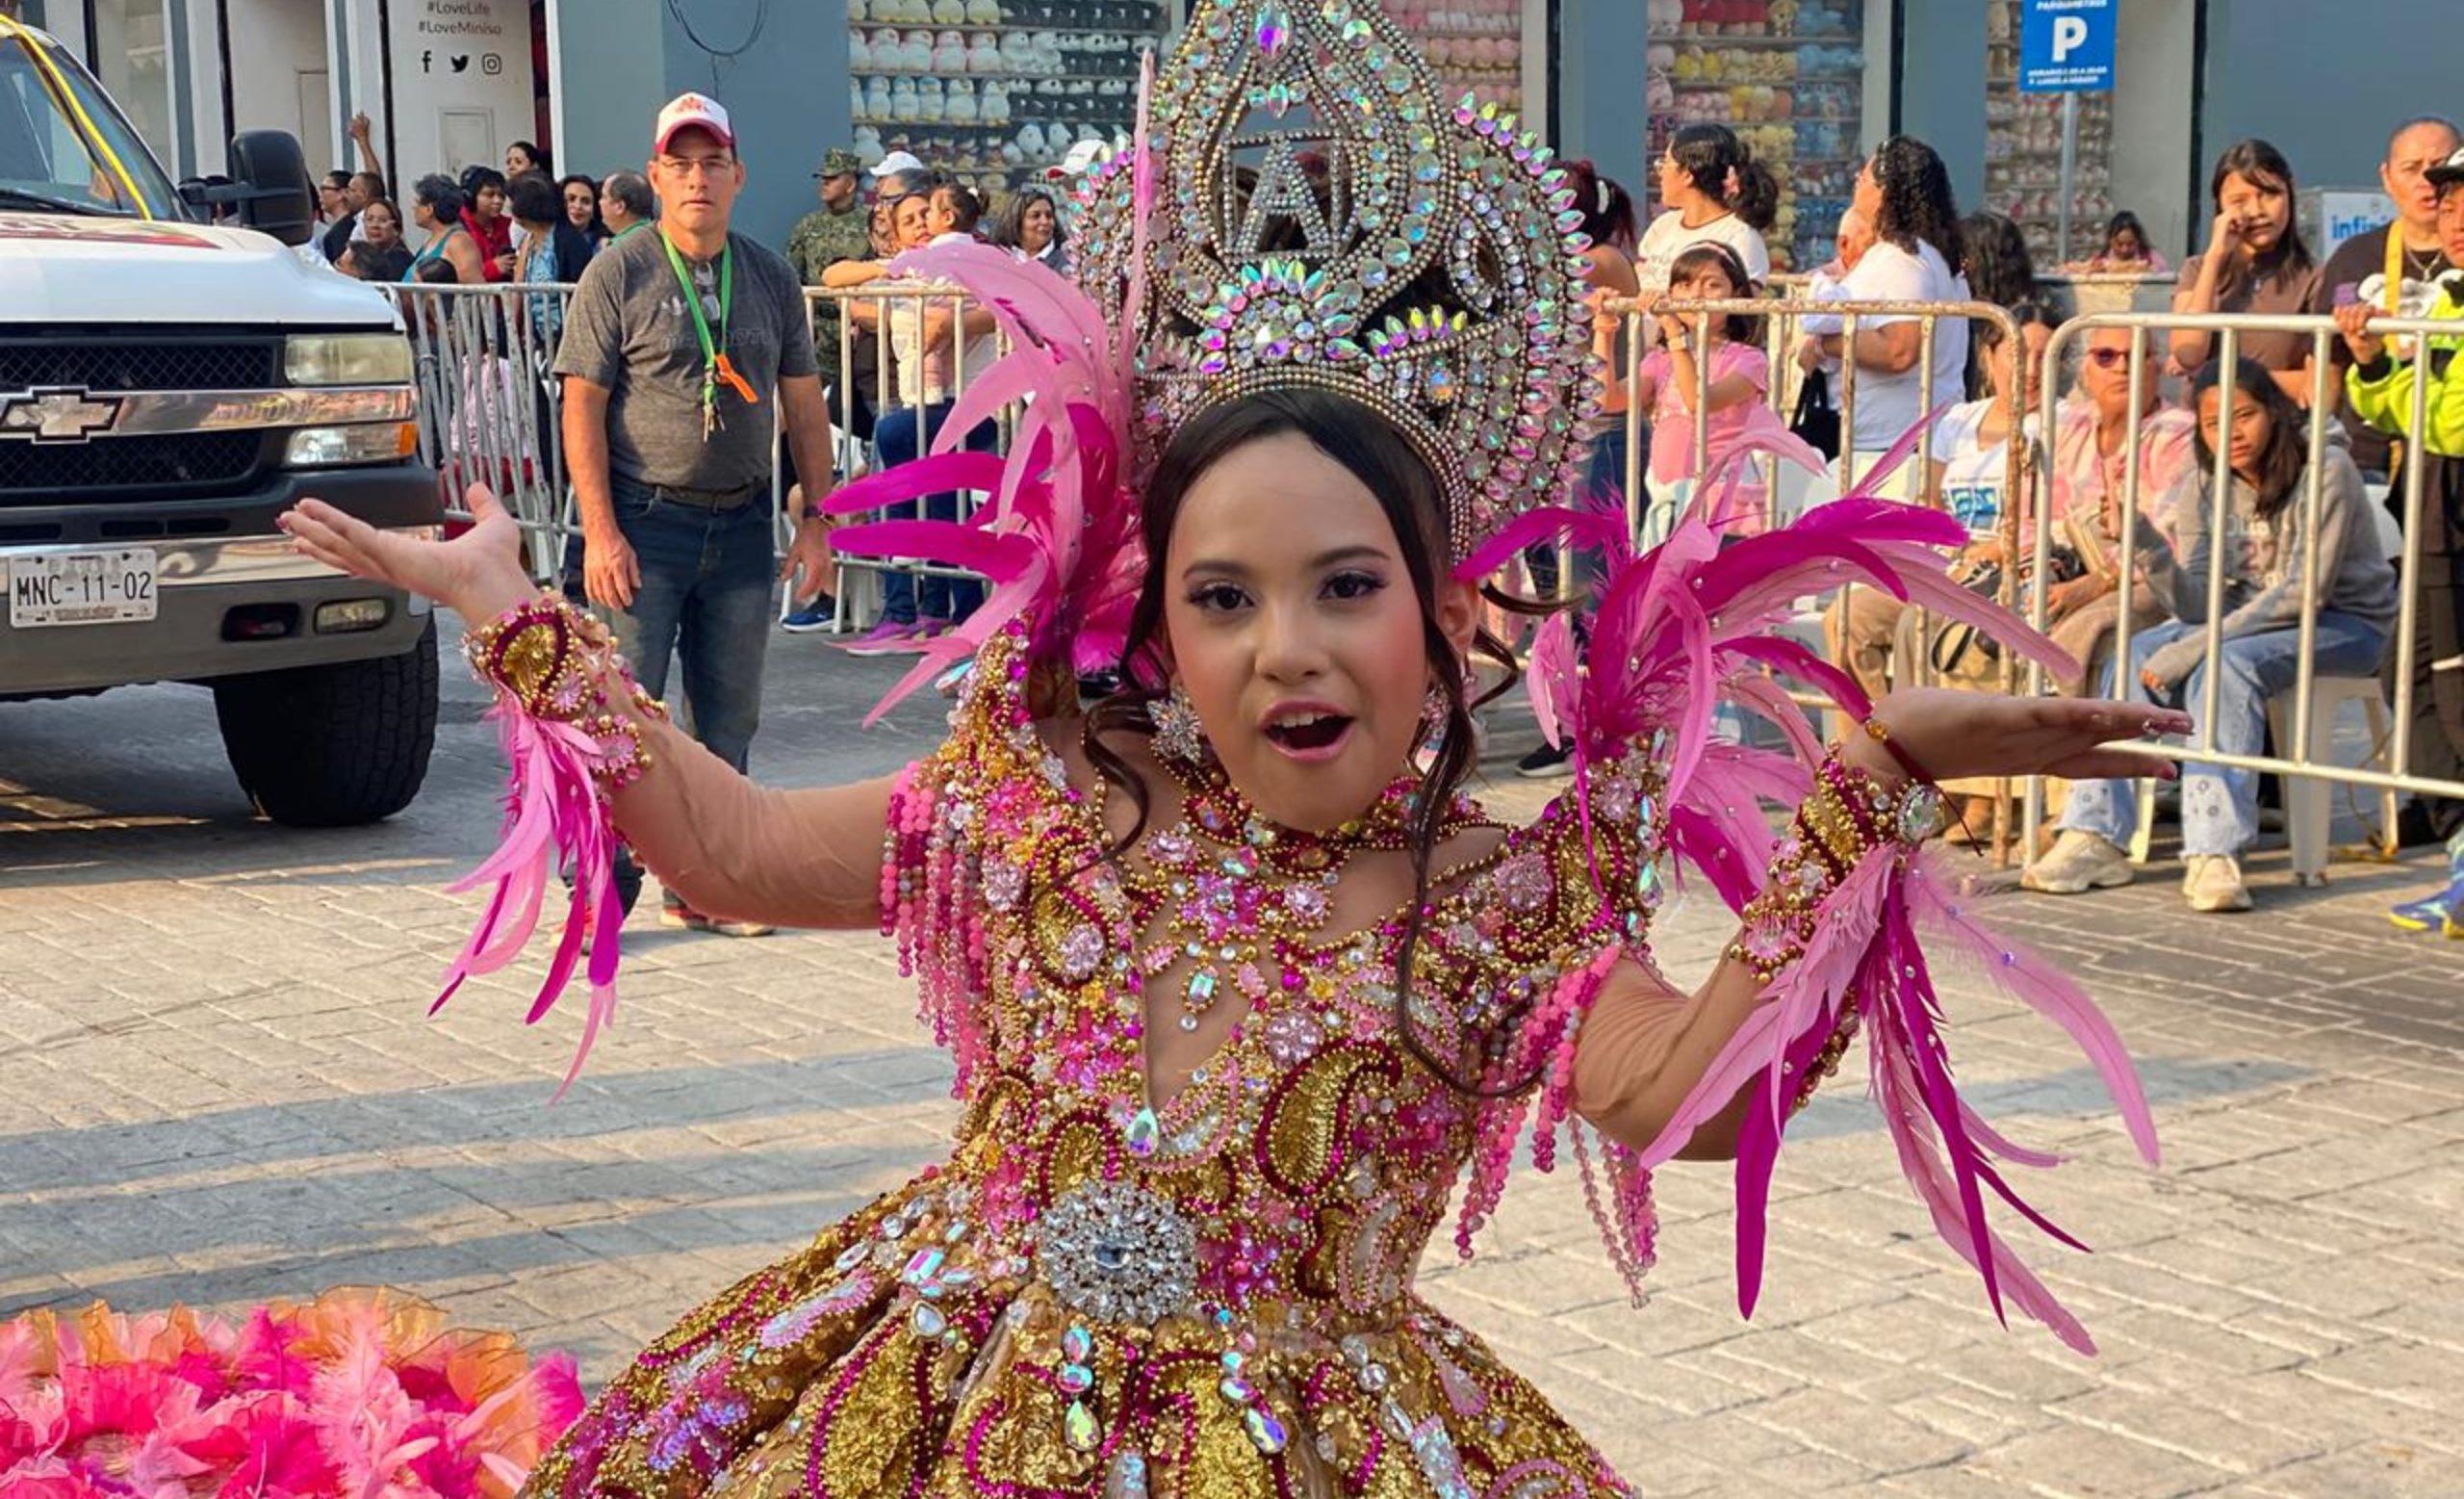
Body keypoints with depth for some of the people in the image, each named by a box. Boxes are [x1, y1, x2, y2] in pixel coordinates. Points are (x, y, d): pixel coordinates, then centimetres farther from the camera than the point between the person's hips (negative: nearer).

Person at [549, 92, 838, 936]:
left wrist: (815, 519, 6)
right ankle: (600, 891, 2)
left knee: (729, 719, 8)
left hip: (742, 525, 4)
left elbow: (803, 405, 13)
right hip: (644, 520, -4)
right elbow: (582, 406, -6)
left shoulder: (770, 280, 10)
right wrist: (600, 530, -14)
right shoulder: (619, 274, -2)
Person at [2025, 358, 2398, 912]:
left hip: (2346, 621, -6)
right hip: (2251, 616, 6)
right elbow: (2198, 605, -9)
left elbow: (2307, 591, -23)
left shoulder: (2325, 470, -17)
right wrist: (2147, 544, -28)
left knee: (2226, 664, -33)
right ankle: (2096, 836, -23)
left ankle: (2215, 854, -41)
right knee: (2135, 656, -17)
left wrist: (2199, 645, -29)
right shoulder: (2202, 489, -2)